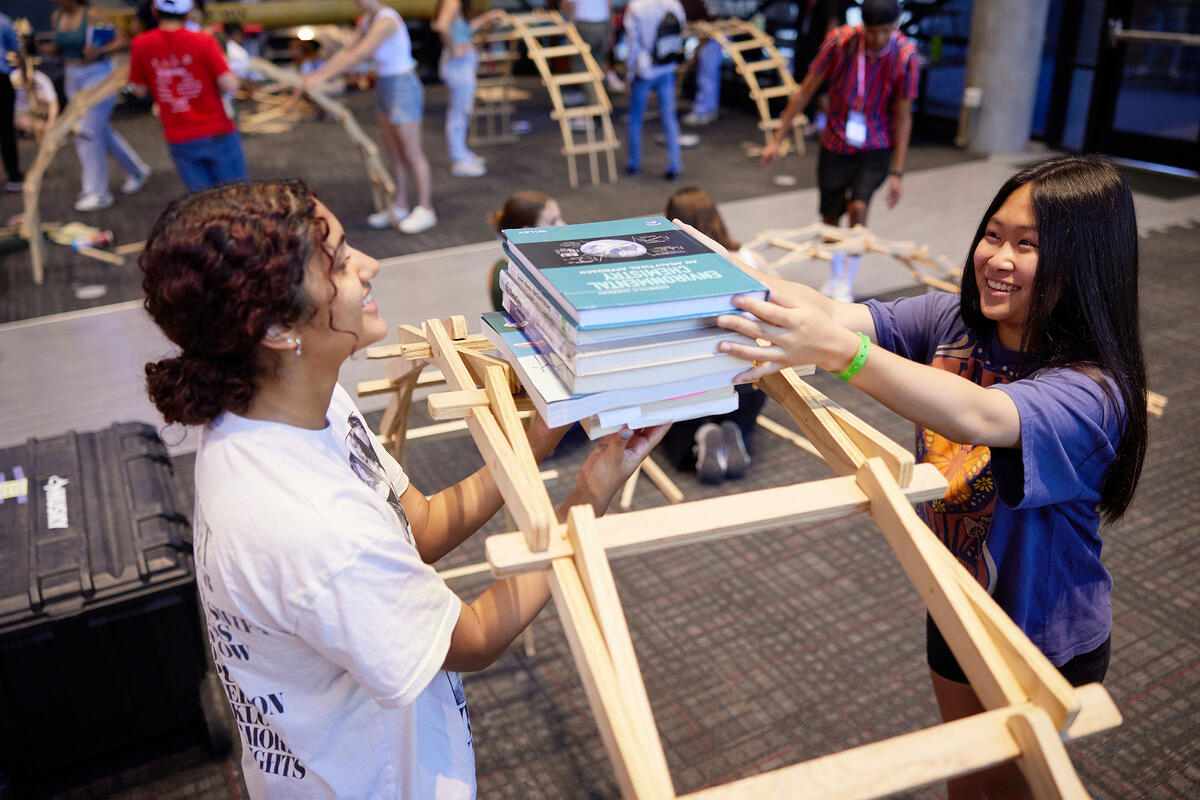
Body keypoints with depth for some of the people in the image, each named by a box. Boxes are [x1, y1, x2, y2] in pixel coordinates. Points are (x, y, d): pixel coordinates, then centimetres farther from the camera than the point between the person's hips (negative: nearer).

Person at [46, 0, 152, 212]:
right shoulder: (56, 17, 7)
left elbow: (122, 41, -14)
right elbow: (65, 50, 19)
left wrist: (100, 51, -29)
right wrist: (52, 49, -3)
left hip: (98, 77, -8)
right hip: (74, 79, 8)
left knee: (87, 133, -9)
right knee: (101, 131, 15)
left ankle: (98, 193, -1)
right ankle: (137, 170, 33)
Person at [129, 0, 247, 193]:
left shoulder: (140, 45, -2)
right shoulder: (203, 41, -10)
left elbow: (140, 90, 8)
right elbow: (230, 85, -16)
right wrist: (238, 79, 4)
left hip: (179, 142, 2)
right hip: (217, 134, -2)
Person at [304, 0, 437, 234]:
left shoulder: (386, 21, -20)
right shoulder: (367, 20, 8)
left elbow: (357, 56, -24)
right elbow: (347, 51, 12)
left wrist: (323, 77, -23)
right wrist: (317, 73, 4)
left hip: (403, 87, -9)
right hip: (385, 86, 9)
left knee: (411, 153, -1)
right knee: (392, 153, 13)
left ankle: (425, 210, 9)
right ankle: (399, 207, 23)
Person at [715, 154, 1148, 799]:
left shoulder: (1092, 390, -30)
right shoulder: (951, 321, -11)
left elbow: (977, 416, -50)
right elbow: (841, 316, -25)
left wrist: (835, 348, -62)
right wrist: (743, 287, -43)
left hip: (1046, 638, -5)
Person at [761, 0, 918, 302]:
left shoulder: (905, 55, -17)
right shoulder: (840, 41, -16)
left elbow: (903, 117, -11)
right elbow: (806, 90, -7)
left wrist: (897, 172, -13)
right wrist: (776, 139, -6)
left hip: (876, 147, -1)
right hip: (836, 142, 2)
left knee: (858, 207, -20)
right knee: (830, 217, 7)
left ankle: (846, 285, -1)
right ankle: (834, 275, 35)